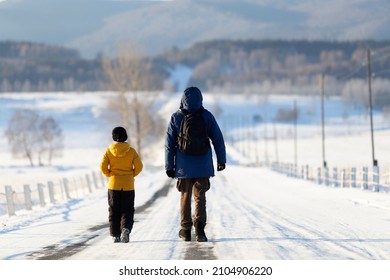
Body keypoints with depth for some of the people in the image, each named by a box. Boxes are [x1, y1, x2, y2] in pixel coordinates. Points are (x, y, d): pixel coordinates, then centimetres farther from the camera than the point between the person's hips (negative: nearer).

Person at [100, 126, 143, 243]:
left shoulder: (109, 151, -4)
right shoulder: (131, 151, -4)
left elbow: (103, 166, -9)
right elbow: (139, 166, -6)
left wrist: (109, 175, 8)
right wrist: (132, 175, 9)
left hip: (114, 185, 0)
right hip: (128, 185, 0)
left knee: (114, 210, 10)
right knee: (127, 210, 6)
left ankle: (115, 235, 8)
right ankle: (126, 229, -19)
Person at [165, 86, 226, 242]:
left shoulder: (176, 118, -4)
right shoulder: (207, 116, -3)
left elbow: (169, 143, -2)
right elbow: (218, 139, 1)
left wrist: (169, 166, 4)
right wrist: (221, 160, 13)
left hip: (184, 166, 0)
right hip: (203, 165, 0)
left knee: (185, 197, 13)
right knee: (200, 197, 3)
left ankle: (186, 230, 17)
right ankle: (199, 227, -15)